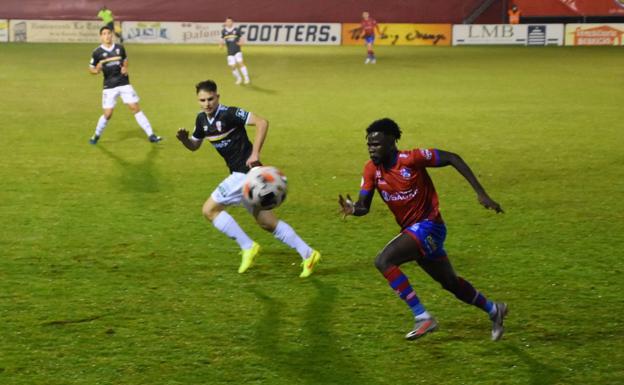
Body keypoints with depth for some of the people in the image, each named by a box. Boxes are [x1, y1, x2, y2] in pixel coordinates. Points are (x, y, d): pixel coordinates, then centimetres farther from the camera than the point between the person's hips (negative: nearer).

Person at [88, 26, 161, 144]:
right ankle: (96, 135, 24)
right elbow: (91, 68, 4)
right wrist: (96, 70, -18)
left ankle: (151, 135, -1)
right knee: (107, 114, -2)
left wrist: (125, 68, 0)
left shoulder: (120, 48, 2)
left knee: (135, 108, -3)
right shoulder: (97, 52, -6)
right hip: (109, 86, -2)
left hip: (124, 84, 2)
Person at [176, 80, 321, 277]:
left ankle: (248, 247, -3)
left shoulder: (229, 113, -16)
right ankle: (307, 254, 15)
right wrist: (183, 139, -2)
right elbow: (194, 145, 21)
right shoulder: (202, 119, 8)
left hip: (245, 172, -9)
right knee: (267, 222, 11)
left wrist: (255, 153, -26)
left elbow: (262, 122, -22)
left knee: (210, 210, -7)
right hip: (240, 174, 9)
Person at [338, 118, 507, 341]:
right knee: (450, 282, 23)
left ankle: (423, 318, -22)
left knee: (383, 261, -27)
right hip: (411, 230, 8)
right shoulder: (371, 170, -2)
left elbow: (452, 159, -14)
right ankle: (494, 310, 46)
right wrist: (352, 209, -27)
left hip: (428, 225, -8)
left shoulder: (412, 159, -20)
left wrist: (481, 193, -17)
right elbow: (364, 206, -2)